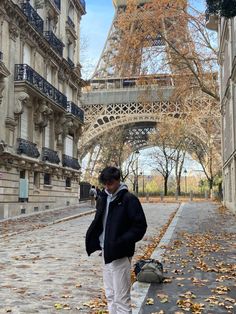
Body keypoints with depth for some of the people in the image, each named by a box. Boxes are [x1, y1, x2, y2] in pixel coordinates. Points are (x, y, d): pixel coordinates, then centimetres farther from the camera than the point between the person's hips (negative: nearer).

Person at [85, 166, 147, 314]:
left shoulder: (129, 199, -13)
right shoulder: (103, 199, 9)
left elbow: (140, 226, -14)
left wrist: (122, 242, -21)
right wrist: (92, 237, 2)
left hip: (120, 254, -7)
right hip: (106, 252, 7)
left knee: (121, 298, -2)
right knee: (110, 295, 17)